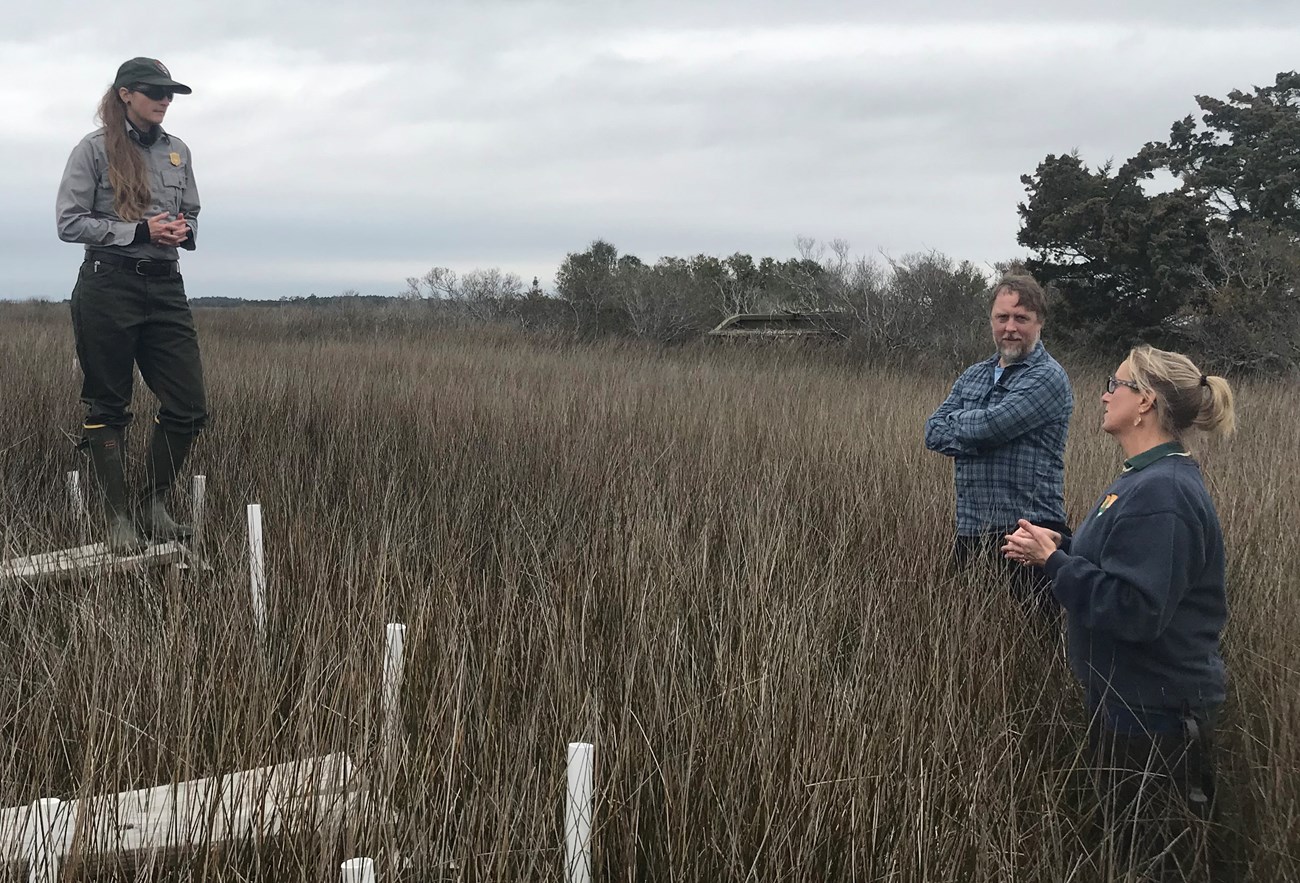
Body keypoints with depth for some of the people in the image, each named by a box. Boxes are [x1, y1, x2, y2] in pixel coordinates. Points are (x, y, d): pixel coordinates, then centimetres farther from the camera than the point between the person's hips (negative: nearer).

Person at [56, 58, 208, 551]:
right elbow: (69, 222, -7)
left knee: (189, 407, 0)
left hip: (165, 286, 5)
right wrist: (140, 231, -15)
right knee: (108, 407, 3)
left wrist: (184, 231, -3)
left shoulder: (177, 152, 13)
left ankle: (152, 507, 17)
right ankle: (119, 519, 12)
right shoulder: (96, 149, -3)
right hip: (108, 284, -5)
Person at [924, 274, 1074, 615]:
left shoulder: (1048, 377, -8)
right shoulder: (972, 376, 16)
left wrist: (957, 419, 2)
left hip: (1027, 532, -7)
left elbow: (990, 427, -19)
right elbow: (933, 433, 5)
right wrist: (978, 434, -11)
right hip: (971, 530, 7)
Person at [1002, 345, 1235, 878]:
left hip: (1155, 714, -10)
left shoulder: (1161, 493, -25)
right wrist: (1059, 547, 2)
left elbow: (1135, 609, -30)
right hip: (1128, 697, 10)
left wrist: (1053, 560, -22)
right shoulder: (1147, 478, 9)